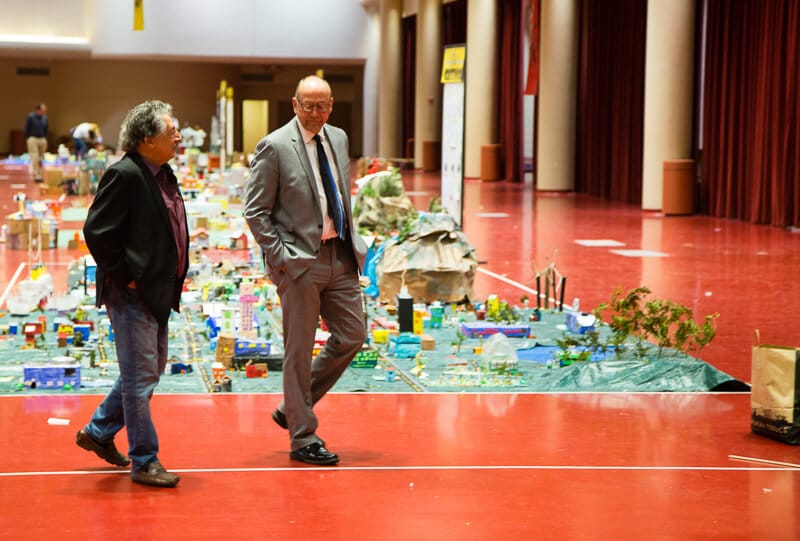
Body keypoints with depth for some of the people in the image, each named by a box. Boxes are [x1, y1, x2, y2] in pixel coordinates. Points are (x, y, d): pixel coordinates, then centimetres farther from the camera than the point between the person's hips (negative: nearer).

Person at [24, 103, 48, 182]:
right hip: (33, 139, -4)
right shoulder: (30, 117, -8)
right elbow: (26, 129, -2)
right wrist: (28, 139, -2)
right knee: (35, 158, -10)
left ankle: (40, 174, 12)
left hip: (42, 139, 5)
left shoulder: (44, 118, 6)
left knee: (40, 159, 5)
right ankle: (36, 175, -12)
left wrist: (45, 139, 10)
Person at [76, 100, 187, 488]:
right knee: (140, 375, -2)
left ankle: (98, 432, 33)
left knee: (151, 368, 19)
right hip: (133, 294, -10)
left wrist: (175, 275, 13)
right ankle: (144, 462, 7)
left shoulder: (163, 174, 11)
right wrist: (125, 277, -17)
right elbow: (96, 231, -20)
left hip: (159, 292, 10)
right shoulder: (124, 175, -18)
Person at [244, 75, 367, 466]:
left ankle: (292, 408, 23)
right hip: (300, 261, -7)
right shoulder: (274, 147, -10)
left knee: (352, 335, 9)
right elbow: (255, 211, -9)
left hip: (341, 257, 7)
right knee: (299, 351, 1)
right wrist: (279, 256, -14)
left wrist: (351, 239, 12)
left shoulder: (339, 139, 10)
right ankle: (303, 438, 11)